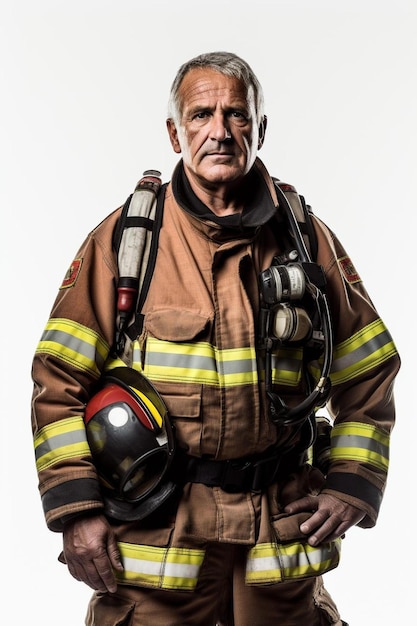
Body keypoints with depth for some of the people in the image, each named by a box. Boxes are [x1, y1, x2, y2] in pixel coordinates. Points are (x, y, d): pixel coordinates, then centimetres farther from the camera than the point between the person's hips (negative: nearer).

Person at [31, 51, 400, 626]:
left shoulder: (308, 240, 5)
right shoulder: (122, 239, -1)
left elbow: (367, 374, 11)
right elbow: (61, 377, -1)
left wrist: (351, 485, 2)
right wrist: (77, 506, -7)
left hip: (283, 530, 2)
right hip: (153, 530, -1)